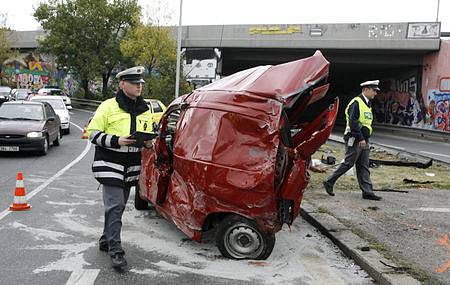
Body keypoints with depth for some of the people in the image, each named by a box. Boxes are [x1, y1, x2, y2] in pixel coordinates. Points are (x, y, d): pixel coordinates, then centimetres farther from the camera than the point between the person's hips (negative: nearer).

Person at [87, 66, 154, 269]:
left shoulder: (145, 110, 12)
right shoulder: (108, 107, -7)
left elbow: (149, 135, 22)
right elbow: (93, 133, -8)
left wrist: (148, 141, -3)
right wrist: (116, 141, -22)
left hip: (132, 166, 6)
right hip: (110, 163, -6)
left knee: (118, 206, 15)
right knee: (115, 206, -11)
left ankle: (106, 240, 32)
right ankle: (115, 250, -6)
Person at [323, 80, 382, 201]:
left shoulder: (368, 104, 18)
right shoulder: (356, 103, -13)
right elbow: (353, 122, -21)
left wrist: (365, 139, 19)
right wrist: (360, 139, -22)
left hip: (363, 141, 9)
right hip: (355, 140, -9)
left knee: (363, 167, 7)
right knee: (348, 163, -5)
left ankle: (367, 191, 8)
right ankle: (329, 182, 8)